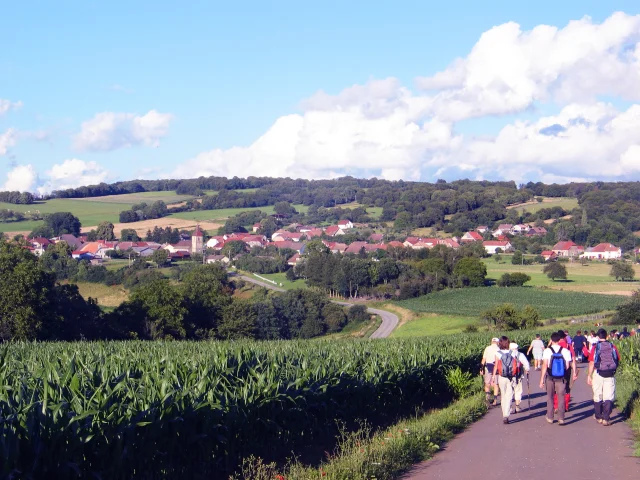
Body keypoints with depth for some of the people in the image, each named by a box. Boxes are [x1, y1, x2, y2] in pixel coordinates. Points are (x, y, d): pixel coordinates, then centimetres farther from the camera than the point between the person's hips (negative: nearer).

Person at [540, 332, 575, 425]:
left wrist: (542, 379, -9)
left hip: (550, 377, 0)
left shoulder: (547, 351, -9)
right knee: (561, 397, 6)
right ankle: (561, 418, -1)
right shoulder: (565, 351, -4)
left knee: (550, 397, 15)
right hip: (561, 378, 0)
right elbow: (567, 366, -4)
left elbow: (545, 366, -12)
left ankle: (550, 417, 22)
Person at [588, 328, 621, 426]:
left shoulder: (595, 348, -5)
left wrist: (589, 376, -1)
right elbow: (618, 360, 7)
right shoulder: (613, 347, 1)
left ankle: (598, 417, 24)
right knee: (608, 397, 3)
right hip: (610, 375, 1)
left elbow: (592, 363, -7)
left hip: (598, 374, -1)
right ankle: (606, 418, -5)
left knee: (597, 397, 13)